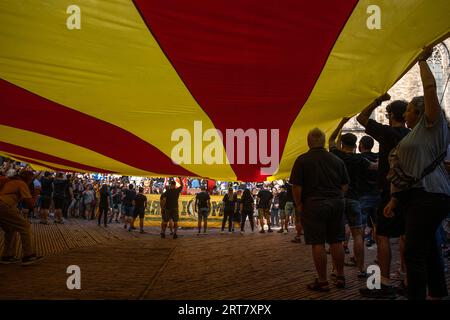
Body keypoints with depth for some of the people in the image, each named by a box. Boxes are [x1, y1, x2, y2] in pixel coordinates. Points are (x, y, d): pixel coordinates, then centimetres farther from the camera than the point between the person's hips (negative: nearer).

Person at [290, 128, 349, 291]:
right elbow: (345, 185, 10)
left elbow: (296, 187, -11)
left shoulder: (302, 160, -6)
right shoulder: (337, 160, 8)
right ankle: (340, 277, 22)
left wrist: (299, 204, 0)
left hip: (314, 204, -4)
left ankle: (322, 281, 6)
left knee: (318, 243, 0)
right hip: (336, 203, 5)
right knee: (336, 241, 13)